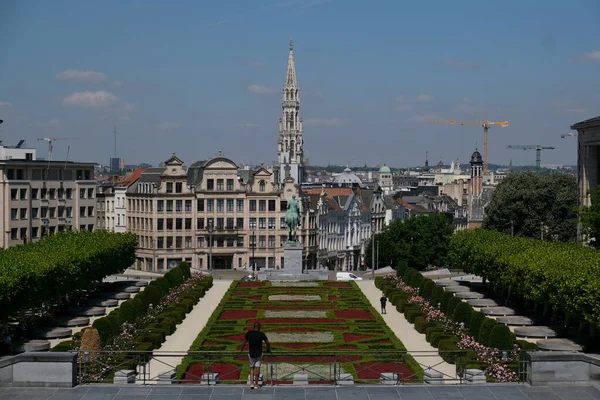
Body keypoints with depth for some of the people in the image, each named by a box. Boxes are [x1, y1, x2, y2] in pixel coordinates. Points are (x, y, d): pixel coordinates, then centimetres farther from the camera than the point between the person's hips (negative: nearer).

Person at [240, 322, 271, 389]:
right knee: (257, 368, 5)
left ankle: (252, 383, -1)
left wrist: (241, 350, 25)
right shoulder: (261, 334, -9)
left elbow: (244, 342, 9)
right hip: (259, 354, -1)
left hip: (251, 353, 2)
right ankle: (256, 384, 8)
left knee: (251, 368, 11)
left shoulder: (248, 333, -3)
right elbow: (268, 343, 0)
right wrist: (268, 349, 20)